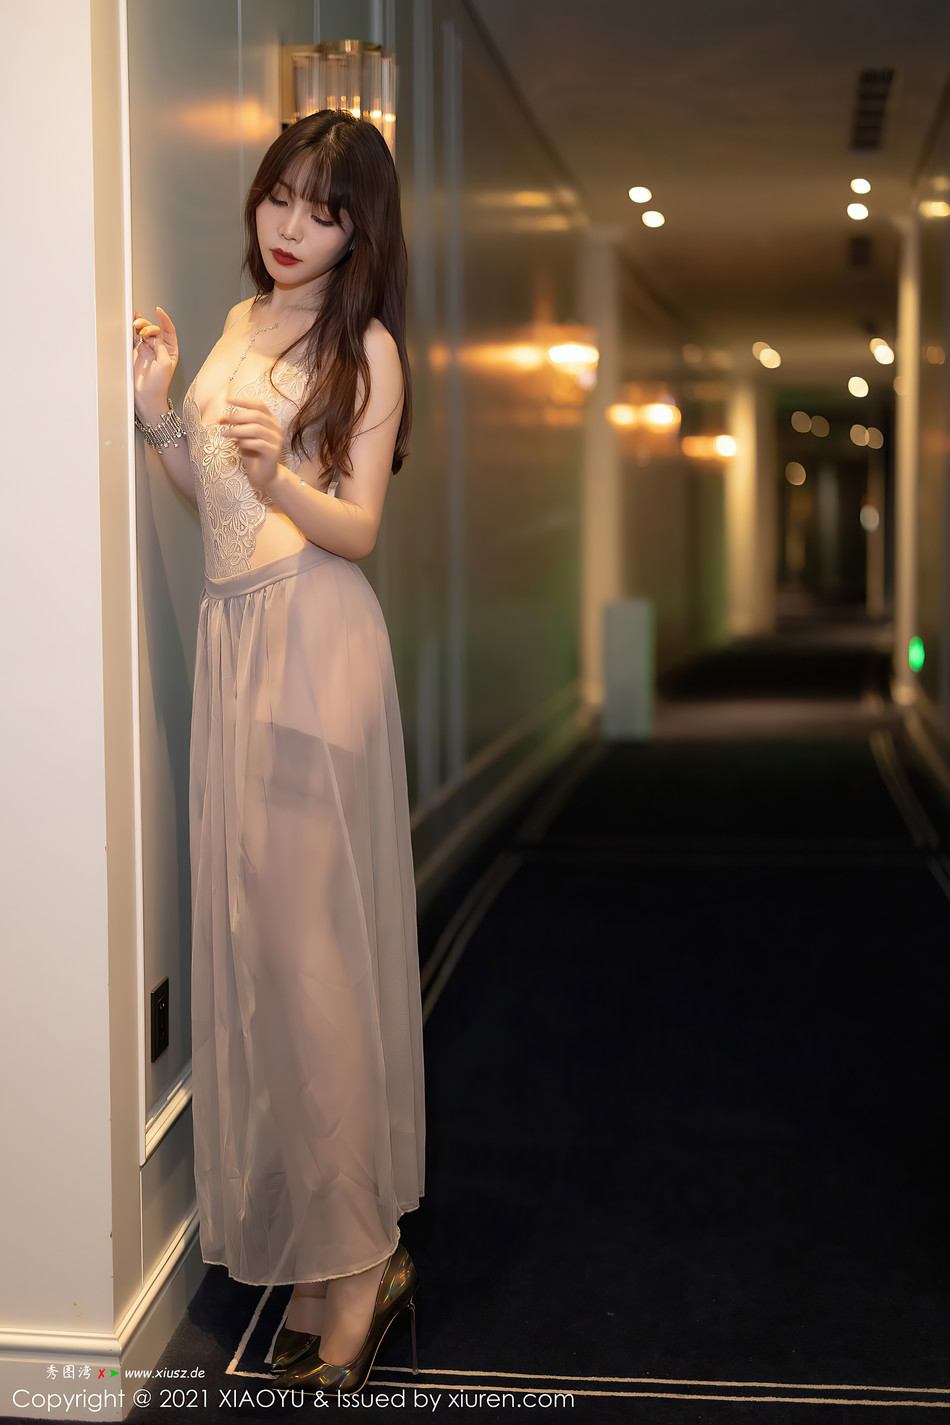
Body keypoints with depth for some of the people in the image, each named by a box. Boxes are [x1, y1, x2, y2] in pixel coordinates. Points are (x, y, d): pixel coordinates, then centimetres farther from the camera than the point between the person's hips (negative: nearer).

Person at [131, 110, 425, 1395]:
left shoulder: (367, 348, -3)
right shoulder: (242, 320, 18)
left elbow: (356, 529, -7)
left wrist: (279, 476, -25)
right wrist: (158, 414, 5)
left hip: (314, 640, -7)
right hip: (233, 630, 7)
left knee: (307, 939, -9)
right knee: (251, 931, 4)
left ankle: (355, 1263, -1)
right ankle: (324, 1237, 12)